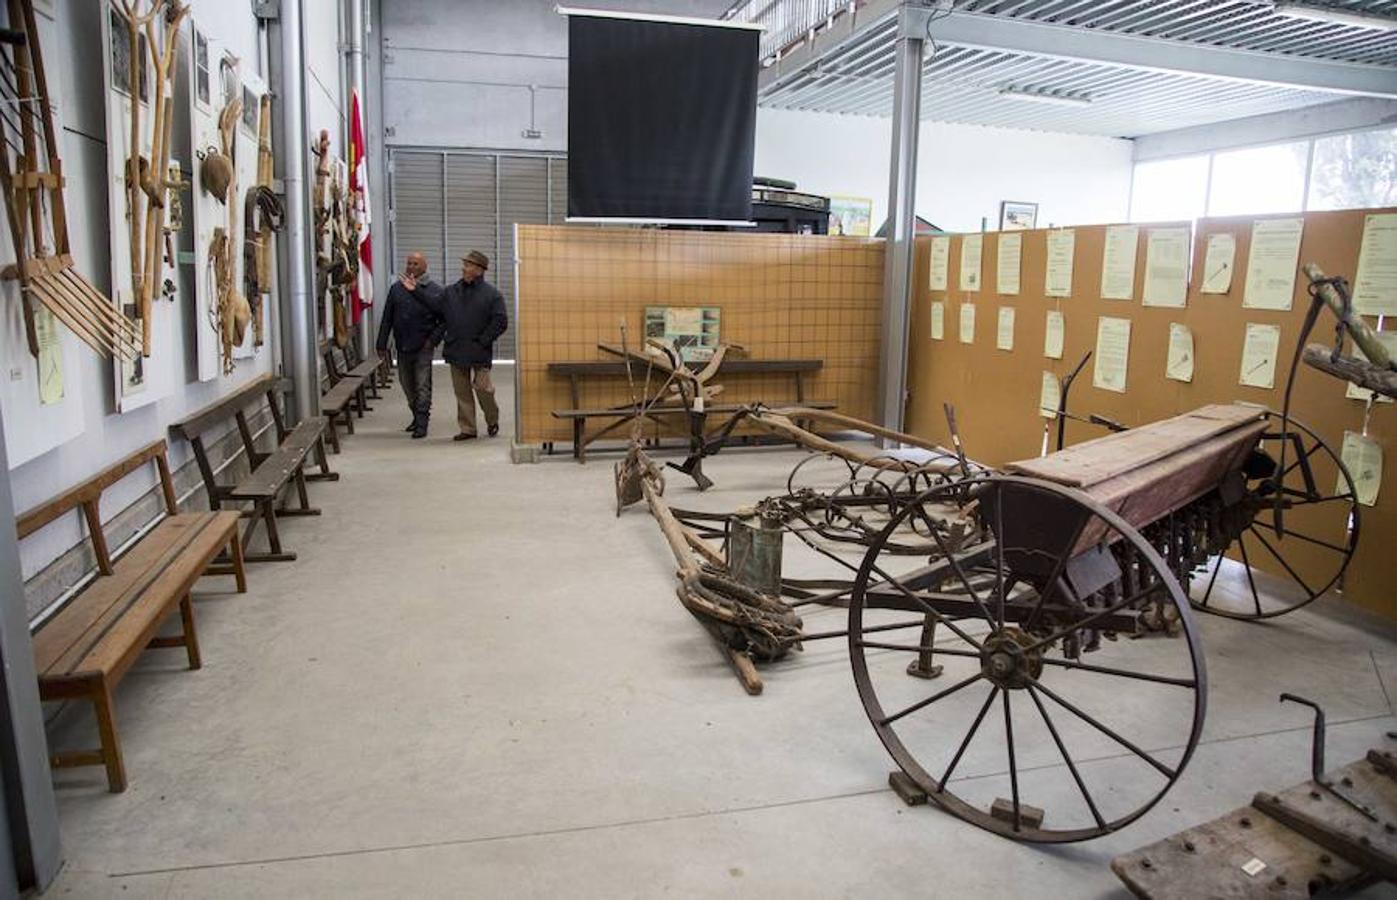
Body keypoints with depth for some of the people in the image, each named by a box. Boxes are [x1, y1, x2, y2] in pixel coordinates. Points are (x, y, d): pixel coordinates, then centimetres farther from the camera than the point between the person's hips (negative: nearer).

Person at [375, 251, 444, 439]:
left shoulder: (435, 290, -4)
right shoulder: (396, 288, 8)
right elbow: (387, 319, 10)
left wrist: (434, 339, -13)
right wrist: (382, 344, 9)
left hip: (423, 347, -4)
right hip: (402, 346, 5)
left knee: (422, 386, -6)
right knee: (407, 385, 14)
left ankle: (422, 423, -2)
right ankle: (417, 416, 30)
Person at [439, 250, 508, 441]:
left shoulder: (491, 294, -4)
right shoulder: (451, 292, 9)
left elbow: (501, 322, -8)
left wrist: (484, 341, -10)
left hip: (479, 352, -4)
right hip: (456, 351, 4)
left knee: (482, 388, -6)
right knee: (462, 392, 7)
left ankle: (492, 421, 20)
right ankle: (467, 429, 16)